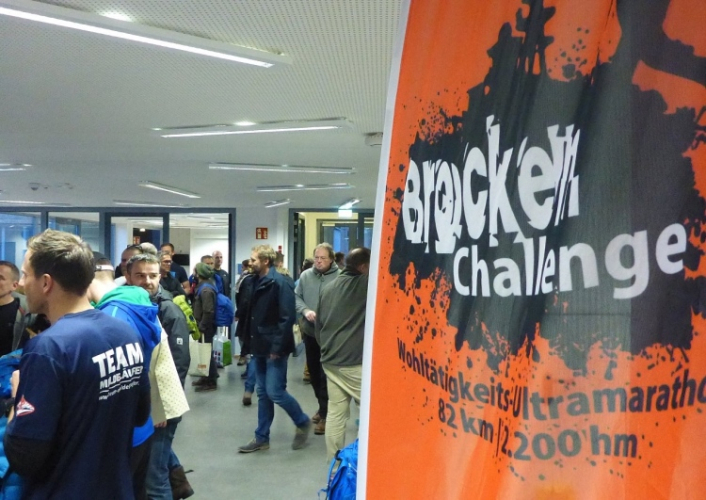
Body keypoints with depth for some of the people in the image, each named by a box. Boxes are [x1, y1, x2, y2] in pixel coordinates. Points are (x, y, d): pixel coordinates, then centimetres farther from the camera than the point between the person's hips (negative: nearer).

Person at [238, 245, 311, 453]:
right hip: (260, 347, 8)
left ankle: (303, 422, 17)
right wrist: (251, 342, 11)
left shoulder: (280, 283, -16)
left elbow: (287, 318, -19)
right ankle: (261, 437, 22)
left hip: (274, 349, -8)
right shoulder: (256, 282, 10)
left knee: (275, 392, -5)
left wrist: (278, 347, -20)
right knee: (263, 393, 13)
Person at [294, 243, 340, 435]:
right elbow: (296, 297, 7)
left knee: (326, 374, -1)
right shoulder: (305, 276, 3)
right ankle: (322, 407, 37)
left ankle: (326, 414, 11)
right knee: (313, 371, 18)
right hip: (310, 331, 6)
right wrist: (305, 311, -10)